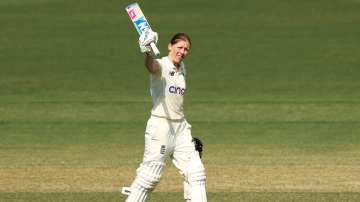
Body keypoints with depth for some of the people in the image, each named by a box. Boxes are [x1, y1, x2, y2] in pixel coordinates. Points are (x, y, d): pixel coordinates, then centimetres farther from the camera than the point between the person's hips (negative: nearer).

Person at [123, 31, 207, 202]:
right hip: (160, 125, -8)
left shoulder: (182, 69, 12)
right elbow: (151, 65, -36)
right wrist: (147, 53, -60)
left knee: (195, 172, 7)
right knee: (150, 174, -9)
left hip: (181, 126, 8)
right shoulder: (161, 66, -11)